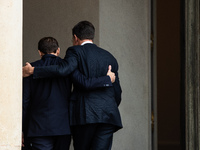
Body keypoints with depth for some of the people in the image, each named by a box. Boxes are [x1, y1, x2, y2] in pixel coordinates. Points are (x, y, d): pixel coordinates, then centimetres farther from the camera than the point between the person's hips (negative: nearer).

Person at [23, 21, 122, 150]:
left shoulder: (76, 52, 3)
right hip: (108, 116, 4)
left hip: (85, 114, -4)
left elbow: (62, 70, -17)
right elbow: (117, 93, 20)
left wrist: (33, 70, -9)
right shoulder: (110, 58, 20)